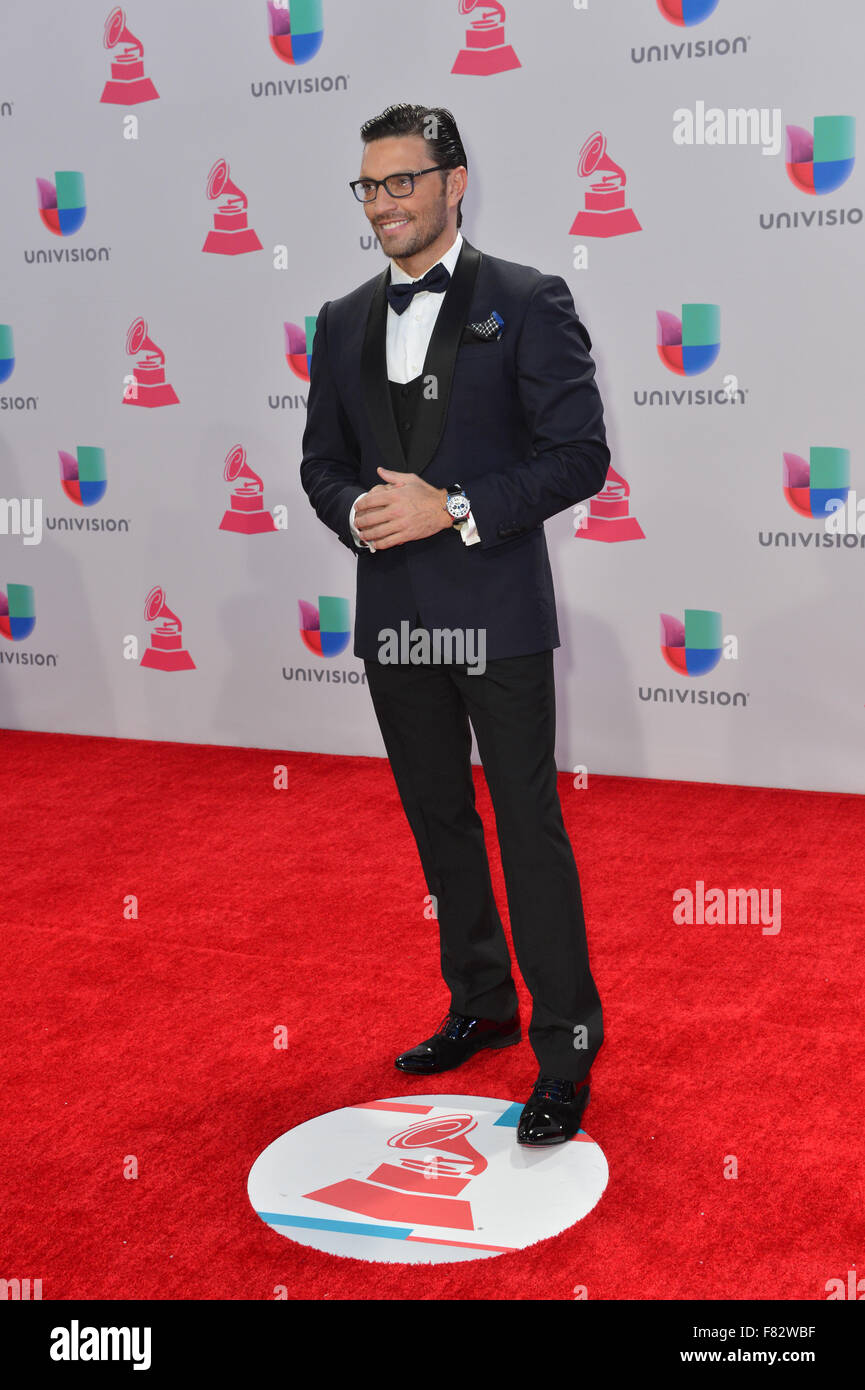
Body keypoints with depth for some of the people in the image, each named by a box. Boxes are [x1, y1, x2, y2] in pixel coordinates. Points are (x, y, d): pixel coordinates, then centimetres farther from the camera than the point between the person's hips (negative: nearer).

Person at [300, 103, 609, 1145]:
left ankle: (565, 1049, 10)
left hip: (496, 613, -5)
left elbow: (579, 454, -10)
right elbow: (322, 462, 14)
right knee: (440, 824, 16)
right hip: (393, 617, 6)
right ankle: (480, 1008, 33)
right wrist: (358, 513, -8)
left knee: (530, 832, -3)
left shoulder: (527, 303, -5)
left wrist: (454, 508, -19)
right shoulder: (342, 323, 11)